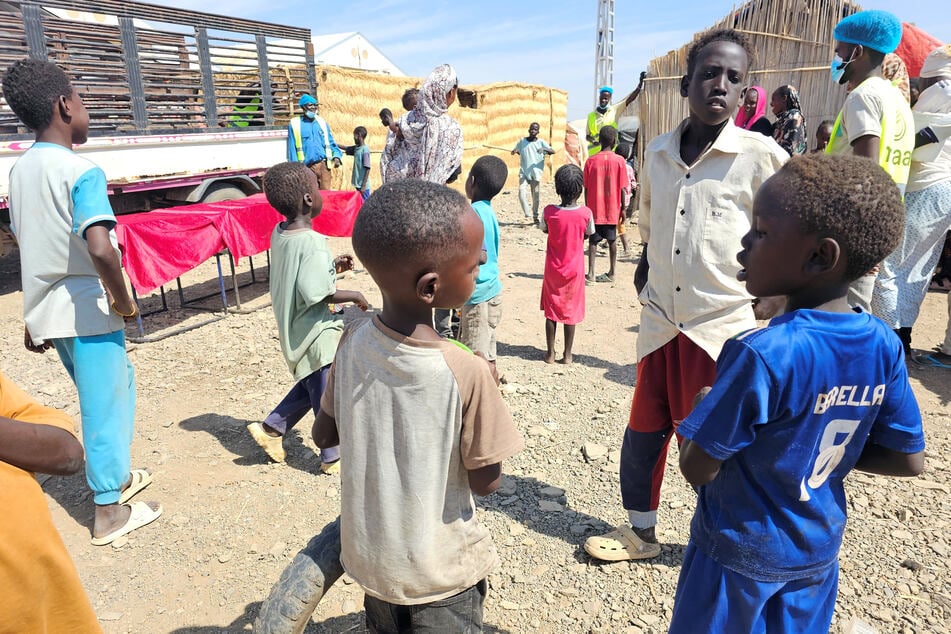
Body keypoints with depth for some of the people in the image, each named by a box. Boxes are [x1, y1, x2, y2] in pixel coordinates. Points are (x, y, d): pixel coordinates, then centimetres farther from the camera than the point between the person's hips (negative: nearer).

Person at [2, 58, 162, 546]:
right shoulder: (81, 172, -18)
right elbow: (101, 250, -32)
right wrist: (124, 302, -16)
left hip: (46, 311, 8)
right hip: (87, 309, -8)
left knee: (115, 384, 25)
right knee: (104, 405, 6)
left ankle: (117, 476, 39)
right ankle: (110, 512, 20)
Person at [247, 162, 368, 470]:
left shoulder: (279, 233, 2)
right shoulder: (312, 242, -25)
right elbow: (316, 293, -30)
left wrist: (332, 266, 9)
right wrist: (354, 295, -16)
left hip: (293, 328, 9)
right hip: (315, 332, -9)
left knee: (310, 386, 26)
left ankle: (271, 429, 30)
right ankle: (332, 458, 24)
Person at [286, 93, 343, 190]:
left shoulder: (322, 122, 12)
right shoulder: (295, 124, 3)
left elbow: (331, 143, 15)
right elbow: (292, 148, 3)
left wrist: (336, 156, -4)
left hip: (324, 165, 2)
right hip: (307, 168, -2)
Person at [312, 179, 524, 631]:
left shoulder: (351, 344, -16)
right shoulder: (468, 374, -29)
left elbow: (324, 435, -2)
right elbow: (486, 482, -17)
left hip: (370, 557, 4)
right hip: (441, 572, -4)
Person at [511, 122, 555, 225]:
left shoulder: (541, 142, 0)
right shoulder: (522, 141, 7)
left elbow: (553, 151, -10)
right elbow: (516, 150, 18)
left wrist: (544, 149, -30)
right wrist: (514, 151, -7)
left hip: (536, 173, -1)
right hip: (523, 172, 1)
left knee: (535, 196, 4)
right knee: (522, 193, -17)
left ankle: (535, 216, 18)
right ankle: (527, 214, -10)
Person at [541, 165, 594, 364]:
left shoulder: (549, 211, -14)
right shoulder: (585, 213, -14)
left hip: (553, 269, 0)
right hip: (574, 270, 0)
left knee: (551, 310, 12)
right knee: (571, 311, 11)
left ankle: (551, 353, 18)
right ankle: (567, 354, 17)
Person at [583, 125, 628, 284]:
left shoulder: (590, 161, -4)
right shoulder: (619, 161, -6)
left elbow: (586, 188, -1)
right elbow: (622, 188, -4)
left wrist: (587, 208, 9)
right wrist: (623, 208, 5)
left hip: (595, 209, -1)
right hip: (612, 210, 1)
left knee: (593, 241, 3)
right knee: (612, 241, 13)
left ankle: (591, 274, -6)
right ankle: (611, 273, 20)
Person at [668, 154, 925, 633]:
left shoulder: (760, 354, -32)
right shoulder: (882, 345, -12)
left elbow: (698, 469, -24)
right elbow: (908, 460, -1)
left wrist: (700, 413, -7)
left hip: (741, 552, -5)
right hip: (819, 549, 6)